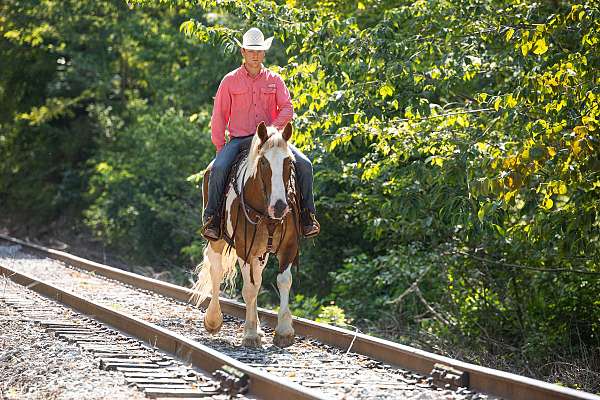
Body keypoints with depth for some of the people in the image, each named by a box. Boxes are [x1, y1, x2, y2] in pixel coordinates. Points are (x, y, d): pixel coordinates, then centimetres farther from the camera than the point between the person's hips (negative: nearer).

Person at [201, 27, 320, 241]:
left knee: (304, 164, -18)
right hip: (238, 139, -1)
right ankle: (211, 217, -15)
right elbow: (219, 117, 7)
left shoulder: (274, 80, 10)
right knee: (219, 168, -29)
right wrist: (220, 147, -1)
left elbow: (287, 108, 3)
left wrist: (272, 128, -15)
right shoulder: (230, 81, 6)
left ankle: (307, 215, -7)